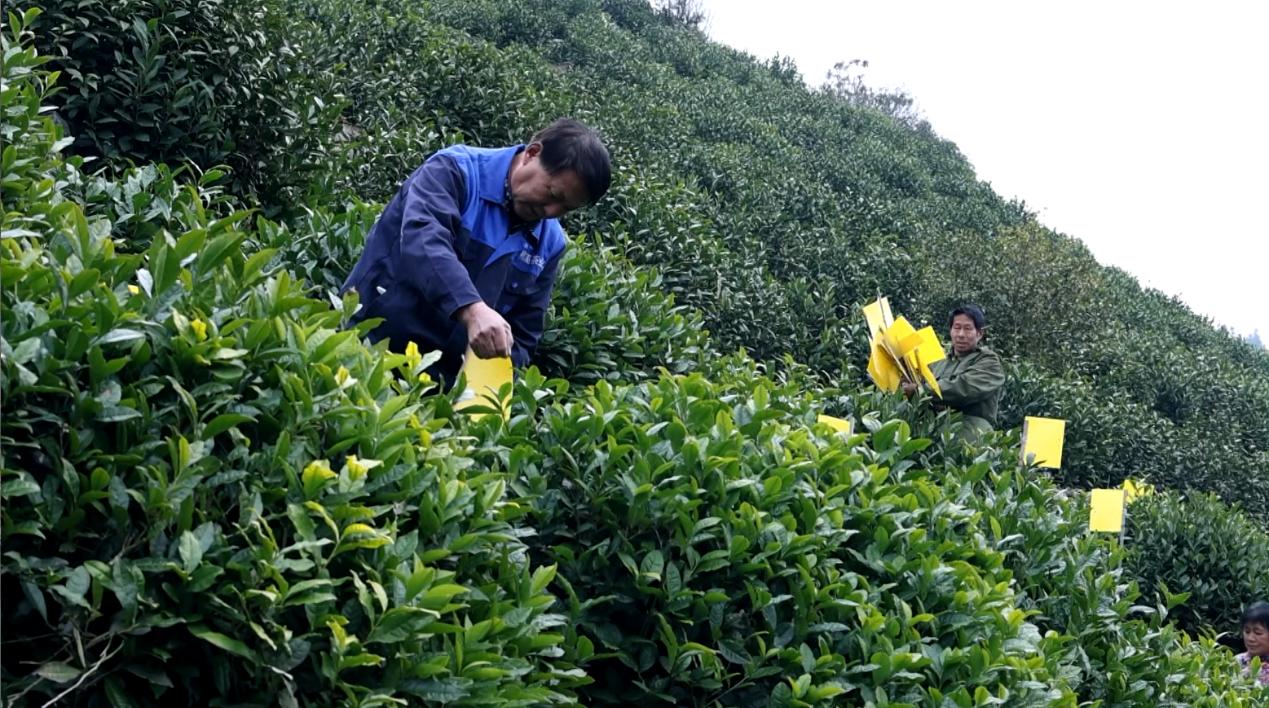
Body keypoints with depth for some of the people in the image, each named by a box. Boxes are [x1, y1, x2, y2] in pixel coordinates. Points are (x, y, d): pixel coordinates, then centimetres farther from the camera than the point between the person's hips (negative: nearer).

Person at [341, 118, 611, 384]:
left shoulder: (550, 242, 5)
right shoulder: (455, 170, -11)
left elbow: (523, 335, 9)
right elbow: (423, 239, -30)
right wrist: (472, 310, -44)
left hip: (449, 377, 5)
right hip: (374, 343, -4)